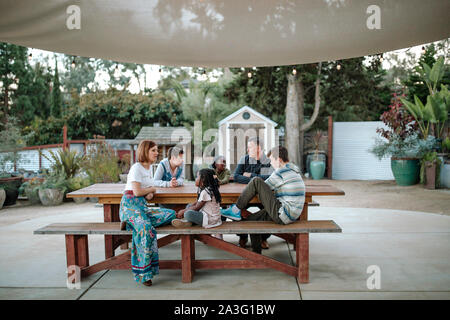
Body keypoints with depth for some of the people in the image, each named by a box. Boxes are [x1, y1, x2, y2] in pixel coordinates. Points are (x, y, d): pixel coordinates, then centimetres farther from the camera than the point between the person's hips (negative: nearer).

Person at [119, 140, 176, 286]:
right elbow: (137, 192, -15)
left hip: (142, 206, 9)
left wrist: (150, 193, 1)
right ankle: (143, 273, -27)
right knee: (147, 230, -34)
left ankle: (132, 222, -16)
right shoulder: (136, 168, -8)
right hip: (130, 204, -8)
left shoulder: (149, 168, 19)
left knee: (171, 214, -12)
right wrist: (152, 189, 2)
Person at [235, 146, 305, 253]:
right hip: (291, 215, 10)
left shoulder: (281, 172, -12)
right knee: (252, 219, 20)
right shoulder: (293, 171, 17)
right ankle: (256, 254, 24)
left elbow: (263, 187, 1)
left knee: (256, 181, -11)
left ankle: (237, 208, 2)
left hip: (283, 215, -10)